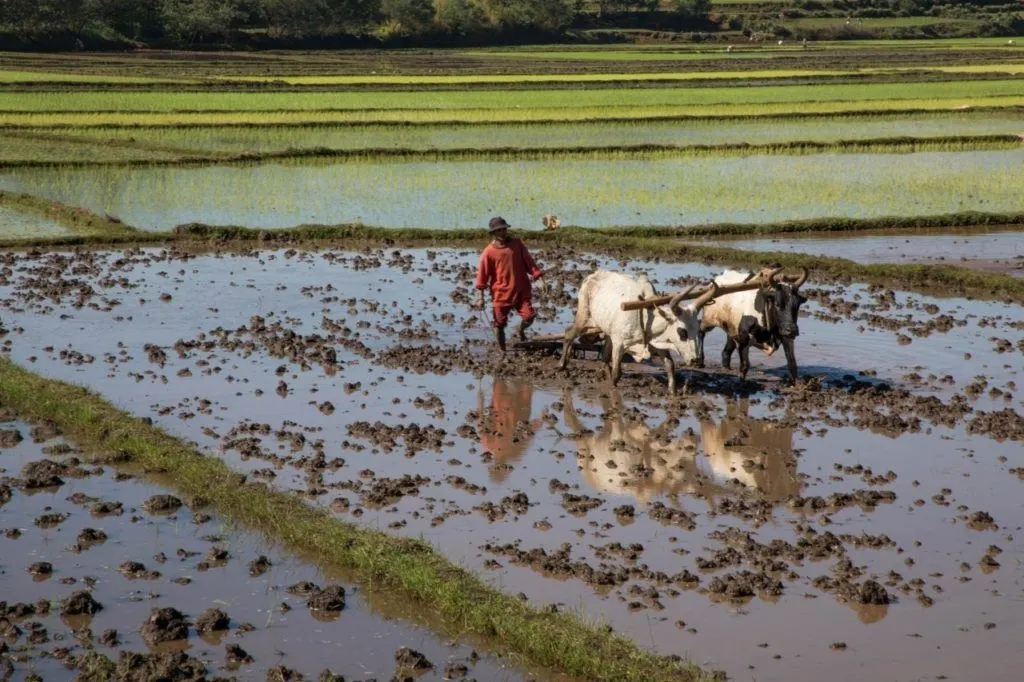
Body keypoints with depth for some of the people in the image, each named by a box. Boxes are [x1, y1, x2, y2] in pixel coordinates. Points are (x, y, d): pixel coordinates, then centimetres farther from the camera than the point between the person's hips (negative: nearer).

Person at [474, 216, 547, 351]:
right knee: (499, 324, 3)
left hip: (521, 291, 2)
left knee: (529, 316, -10)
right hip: (501, 293, -2)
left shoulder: (517, 244, 2)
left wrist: (541, 280, -1)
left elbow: (529, 262, 5)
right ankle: (502, 351, 22)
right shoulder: (489, 252, -6)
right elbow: (482, 275, -2)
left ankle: (520, 331, 24)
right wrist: (481, 298, -3)